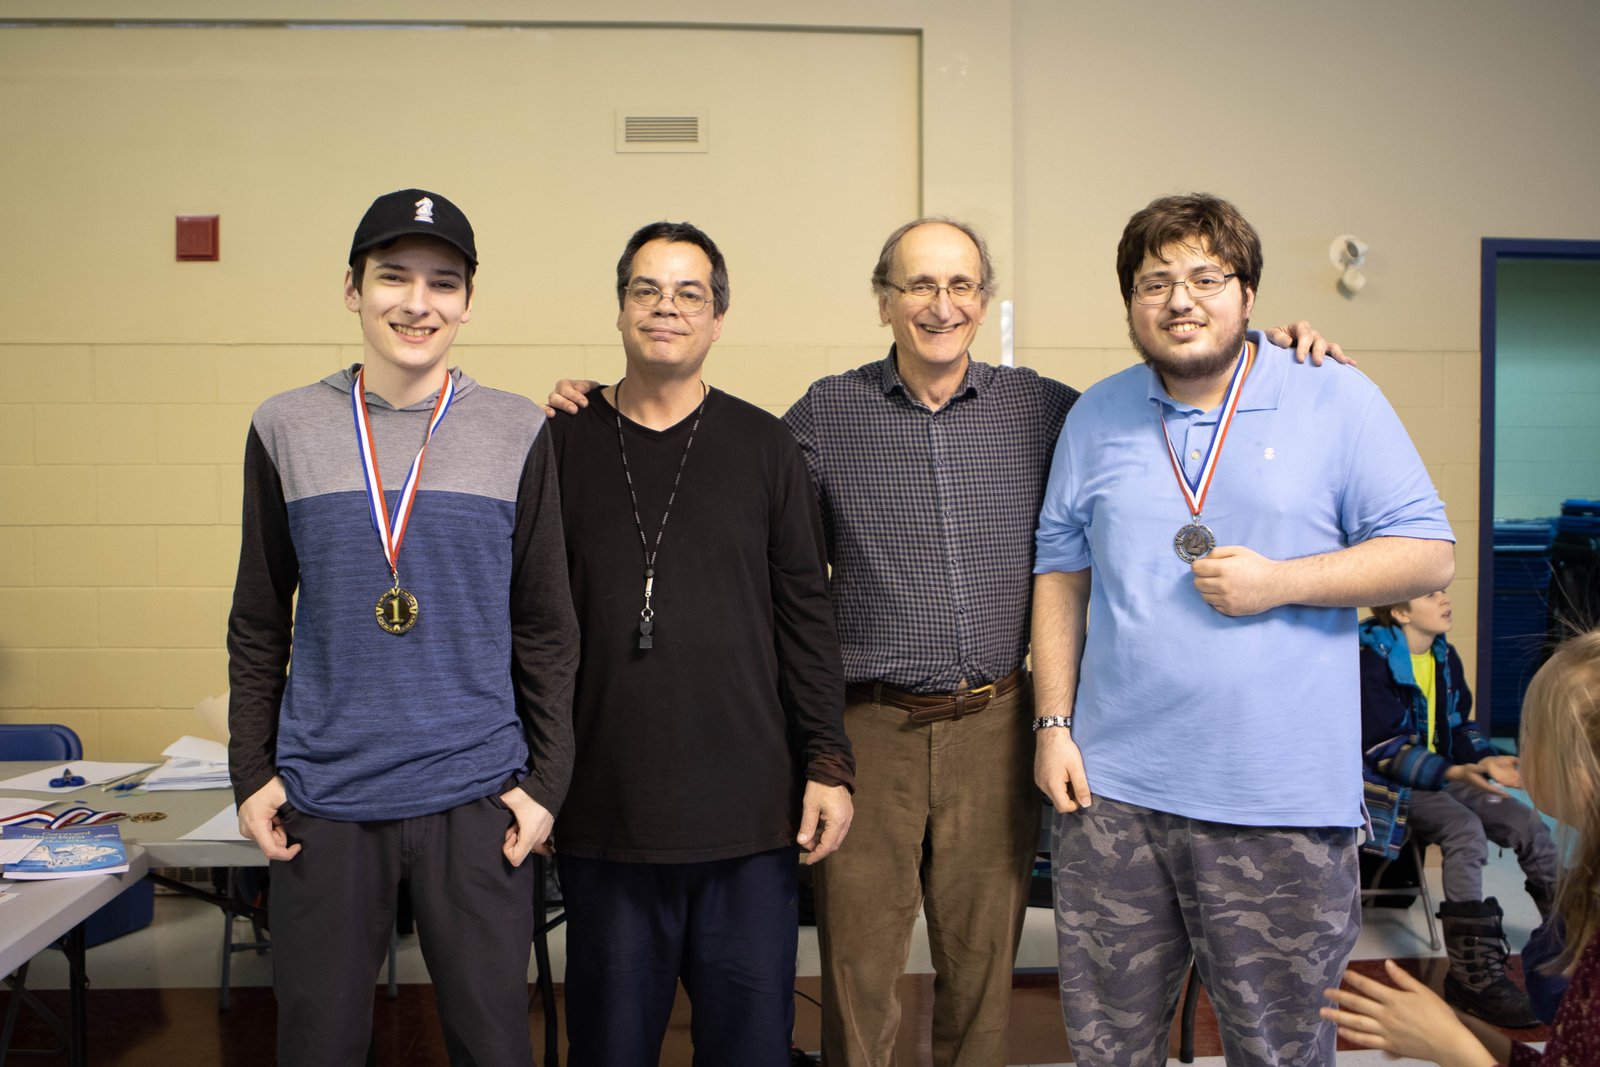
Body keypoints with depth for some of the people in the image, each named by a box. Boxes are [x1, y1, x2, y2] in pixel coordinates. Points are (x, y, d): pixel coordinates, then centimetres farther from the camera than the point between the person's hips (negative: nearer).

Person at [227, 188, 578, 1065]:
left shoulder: (516, 434, 0)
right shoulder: (286, 429, 3)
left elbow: (545, 630, 3)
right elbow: (259, 624, 8)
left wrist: (545, 779, 0)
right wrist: (250, 771, 4)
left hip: (475, 795, 0)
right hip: (321, 798, 1)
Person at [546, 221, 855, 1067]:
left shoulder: (763, 448, 4)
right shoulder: (564, 445, 4)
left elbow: (806, 617, 4)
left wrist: (828, 764, -2)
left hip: (750, 812, 0)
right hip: (604, 813, 0)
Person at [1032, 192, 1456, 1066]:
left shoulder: (1337, 401, -1)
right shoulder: (1096, 417, 9)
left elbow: (1429, 555, -2)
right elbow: (1060, 574, 11)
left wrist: (1280, 581, -15)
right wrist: (1053, 723, 3)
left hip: (1279, 799, -2)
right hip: (1111, 789, 3)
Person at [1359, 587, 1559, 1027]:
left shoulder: (1445, 657, 9)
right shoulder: (1373, 664, -16)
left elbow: (1459, 726, 15)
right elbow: (1385, 750, -20)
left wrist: (1486, 759, -5)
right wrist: (1455, 772, -32)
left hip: (1445, 774, 8)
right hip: (1392, 782, -8)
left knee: (1528, 823, -7)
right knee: (1466, 831, -31)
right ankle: (1476, 976, -31)